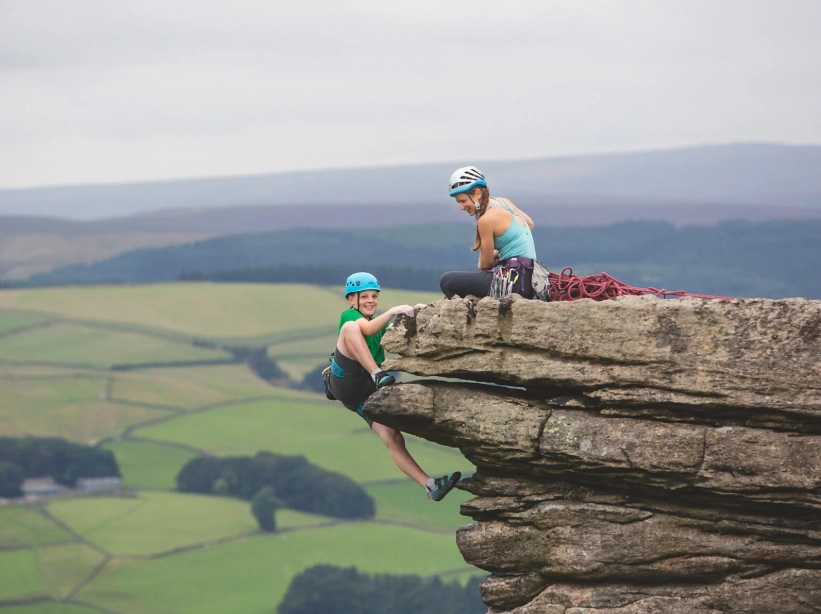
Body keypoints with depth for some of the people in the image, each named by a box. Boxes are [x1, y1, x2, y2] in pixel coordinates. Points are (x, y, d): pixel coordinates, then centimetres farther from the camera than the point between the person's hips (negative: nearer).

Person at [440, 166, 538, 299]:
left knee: (447, 281, -8)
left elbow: (486, 264, -7)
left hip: (516, 281, -10)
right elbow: (530, 224, 29)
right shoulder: (503, 202, 10)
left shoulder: (487, 219, -15)